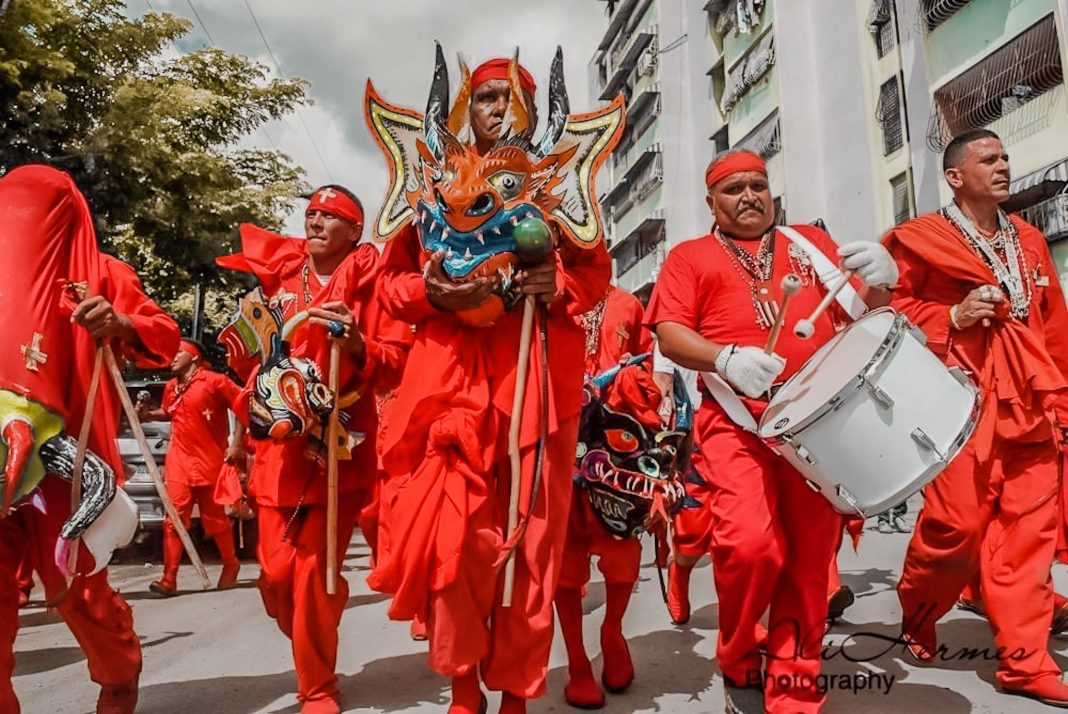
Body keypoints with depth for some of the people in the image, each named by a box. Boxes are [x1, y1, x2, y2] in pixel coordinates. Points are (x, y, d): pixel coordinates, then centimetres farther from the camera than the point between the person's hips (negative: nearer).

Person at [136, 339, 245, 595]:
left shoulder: (214, 381, -9)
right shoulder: (171, 387, 12)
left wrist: (236, 443, -13)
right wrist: (149, 414, 9)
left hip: (210, 461, -5)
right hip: (179, 461, 5)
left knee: (215, 519, 7)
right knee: (174, 519, -3)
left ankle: (231, 565, 29)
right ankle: (169, 579, 1)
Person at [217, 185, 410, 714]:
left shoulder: (369, 282, 0)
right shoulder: (280, 277, 12)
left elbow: (396, 363, -7)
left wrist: (356, 343, -21)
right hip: (281, 442, 4)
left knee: (314, 567, -3)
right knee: (275, 569, 4)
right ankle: (315, 659, 32)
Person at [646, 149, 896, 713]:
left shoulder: (811, 242, 24)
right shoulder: (690, 256, 15)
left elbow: (863, 315, 20)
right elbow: (669, 333, 1)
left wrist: (879, 281, -3)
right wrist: (725, 358, -18)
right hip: (737, 420, -3)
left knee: (810, 557, 1)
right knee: (750, 544, -20)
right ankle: (738, 662, 10)